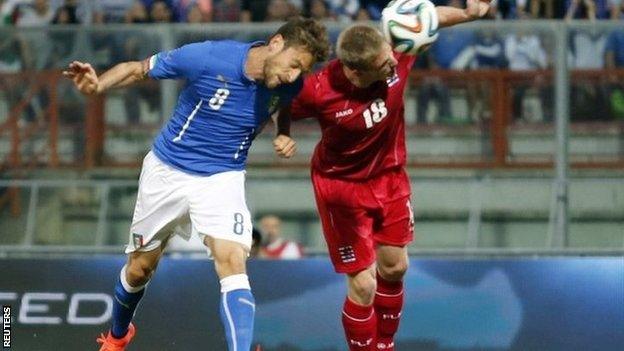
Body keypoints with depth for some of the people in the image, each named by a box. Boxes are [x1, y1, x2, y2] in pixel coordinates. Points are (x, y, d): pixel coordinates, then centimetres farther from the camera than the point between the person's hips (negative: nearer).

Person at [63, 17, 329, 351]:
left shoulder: (289, 86, -13)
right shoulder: (207, 58, -25)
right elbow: (139, 68, -12)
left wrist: (283, 134, -6)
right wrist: (98, 84, -30)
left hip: (222, 179, 1)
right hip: (166, 171, -1)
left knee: (232, 264, -24)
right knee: (139, 269, 15)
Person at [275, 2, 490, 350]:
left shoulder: (395, 55, -24)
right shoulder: (318, 92, -32)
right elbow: (285, 108, -9)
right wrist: (283, 135, -26)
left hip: (390, 175, 5)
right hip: (342, 186, -5)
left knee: (394, 268, 17)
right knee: (363, 286, -6)